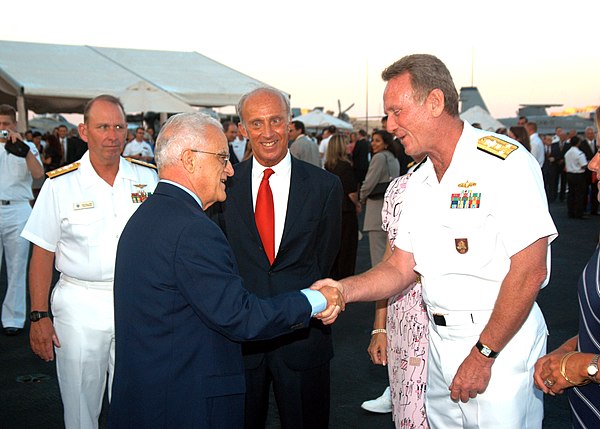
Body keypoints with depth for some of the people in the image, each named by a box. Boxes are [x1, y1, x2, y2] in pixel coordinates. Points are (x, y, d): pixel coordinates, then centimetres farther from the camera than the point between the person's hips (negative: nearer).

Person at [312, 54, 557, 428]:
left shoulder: (506, 162, -15)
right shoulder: (420, 183, 10)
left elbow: (529, 271, -19)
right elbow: (402, 268, 9)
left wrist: (482, 354, -17)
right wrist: (344, 289, -8)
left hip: (501, 342, -7)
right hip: (439, 343, 7)